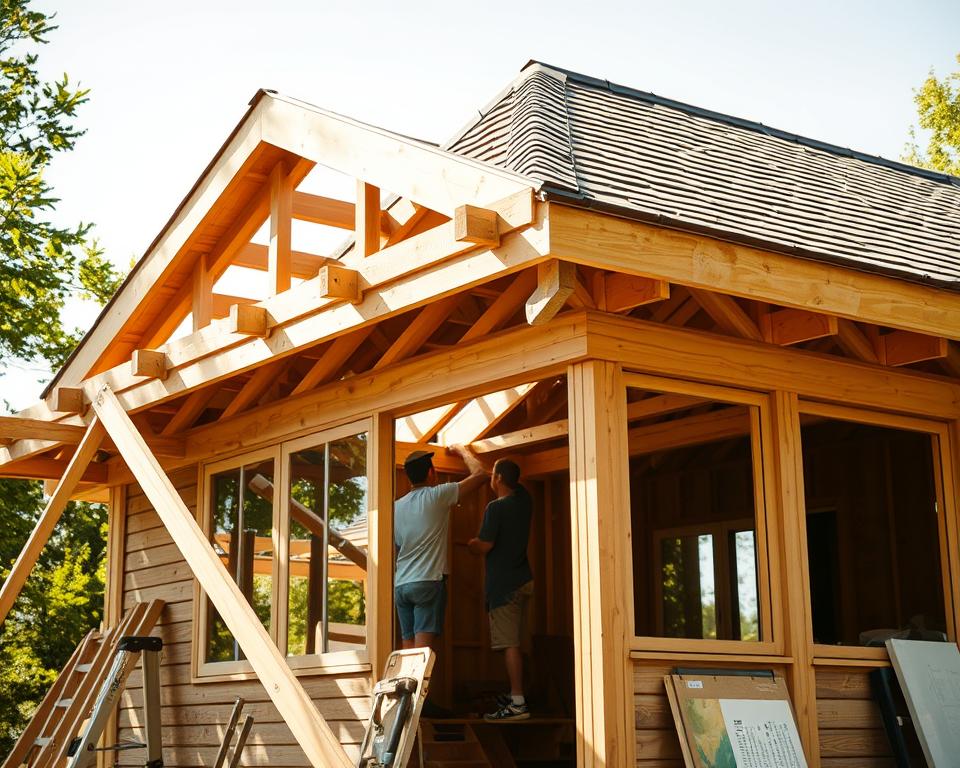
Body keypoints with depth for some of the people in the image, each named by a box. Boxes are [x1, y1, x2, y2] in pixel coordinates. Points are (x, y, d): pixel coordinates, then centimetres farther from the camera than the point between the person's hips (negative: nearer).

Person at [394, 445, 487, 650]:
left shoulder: (396, 507, 13)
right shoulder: (437, 496, -3)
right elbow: (480, 474, 2)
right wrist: (461, 450, 19)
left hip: (400, 585, 6)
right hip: (429, 582, -6)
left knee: (408, 649, 5)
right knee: (423, 649, -12)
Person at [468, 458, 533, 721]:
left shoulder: (495, 508, -14)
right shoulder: (523, 501, 10)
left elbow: (484, 546, -16)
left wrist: (470, 544, 9)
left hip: (504, 584, -8)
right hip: (524, 581, 8)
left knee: (510, 644, -10)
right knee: (515, 643, 14)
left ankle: (518, 704, -13)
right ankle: (516, 695, 20)